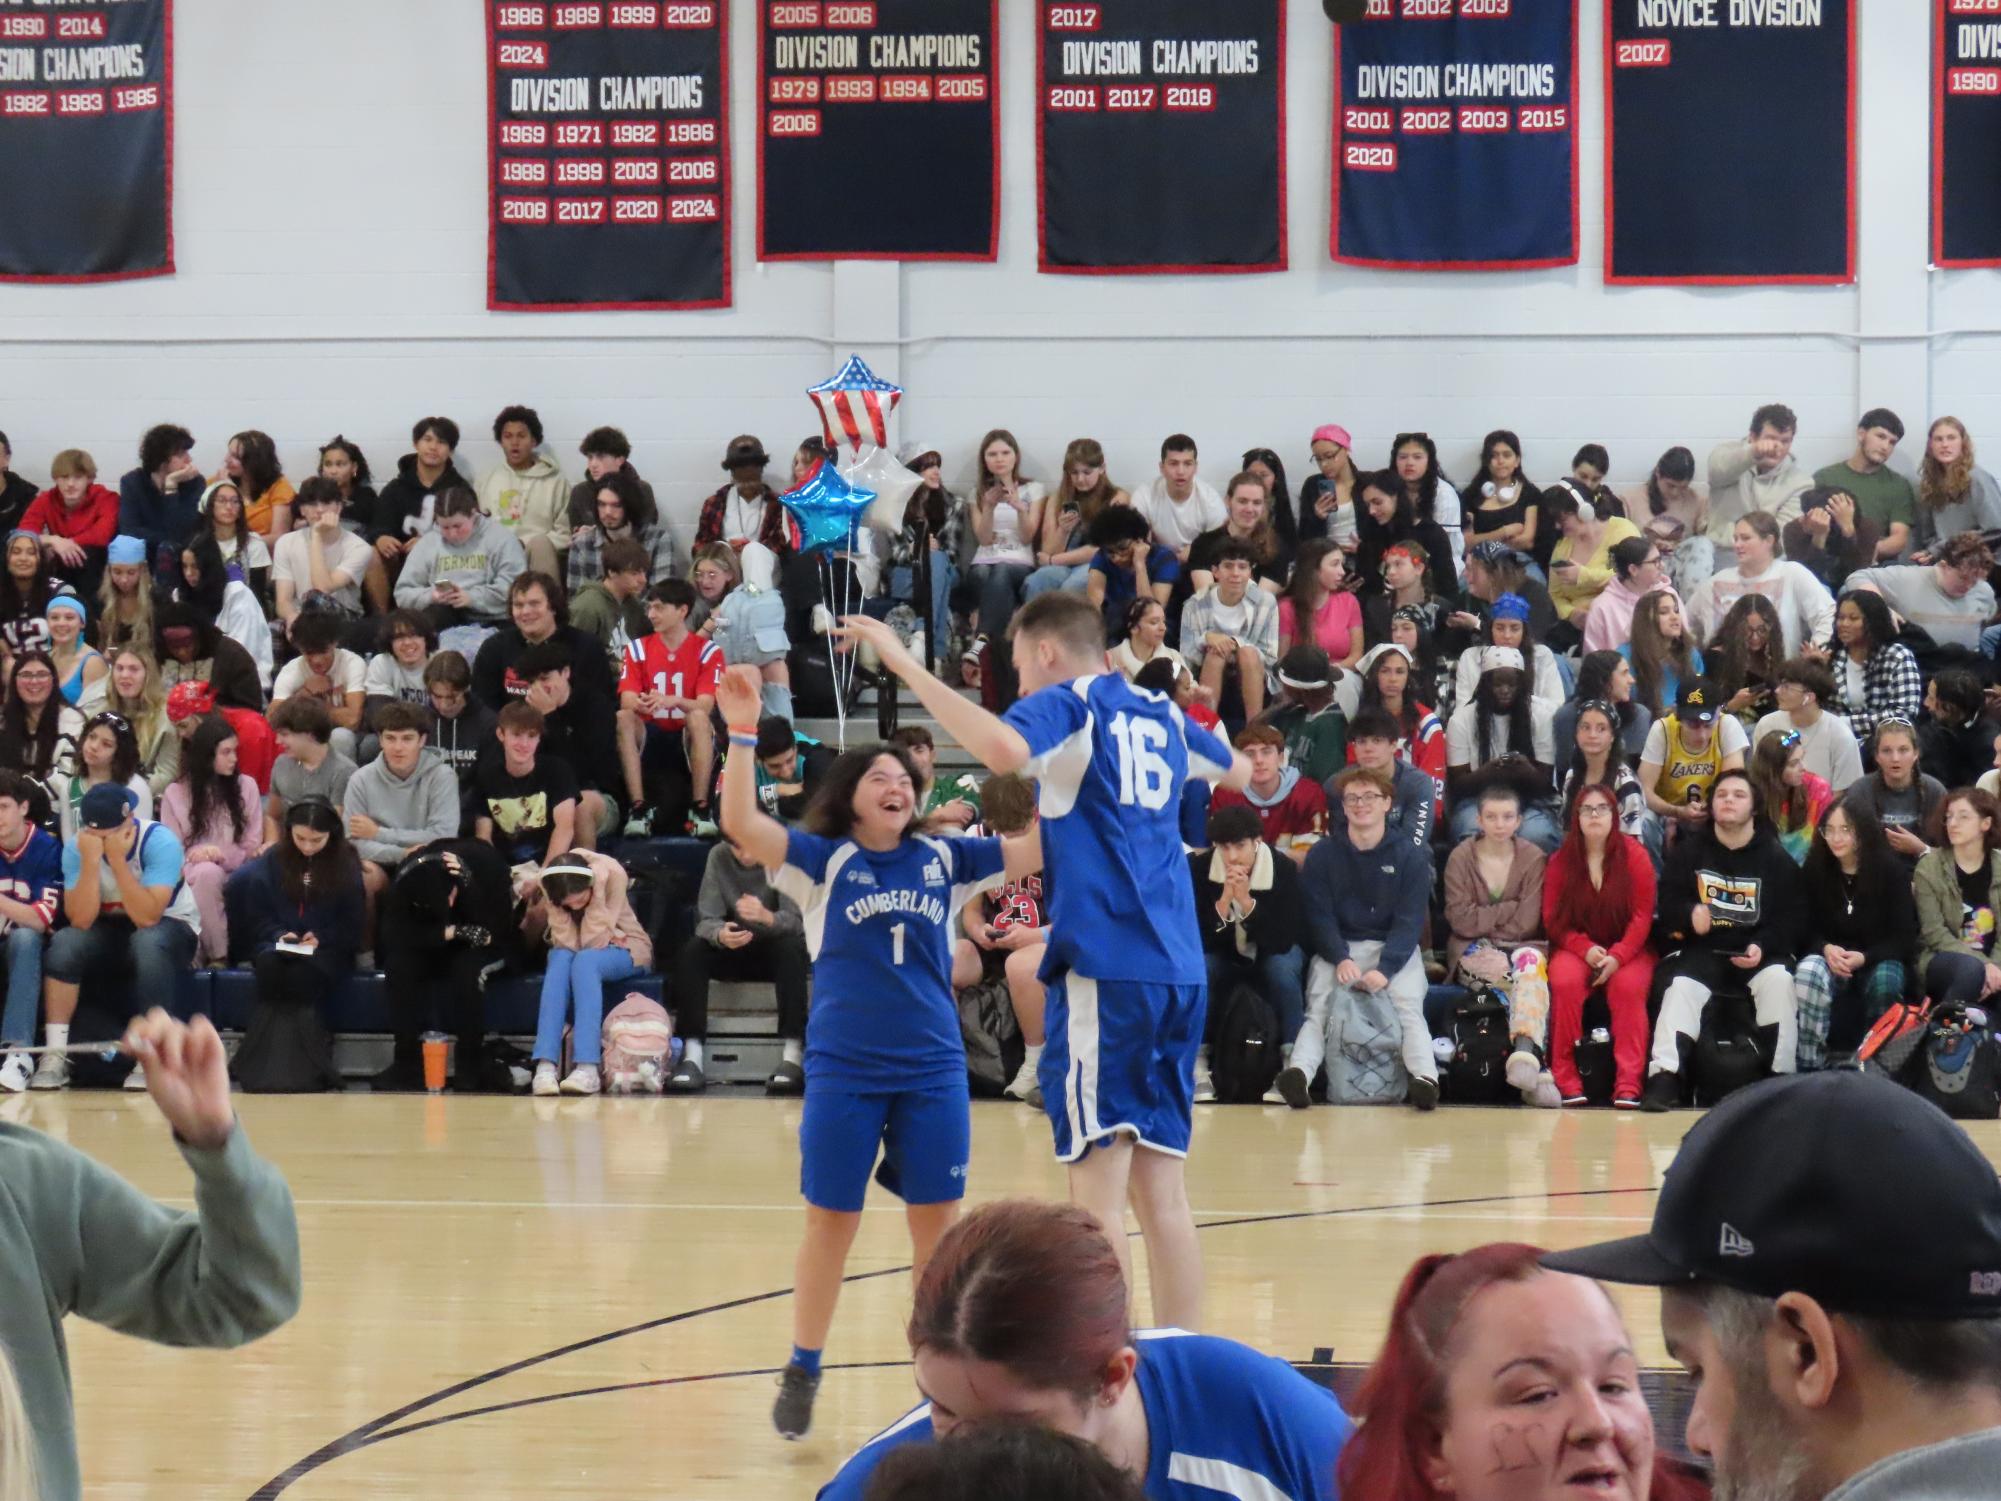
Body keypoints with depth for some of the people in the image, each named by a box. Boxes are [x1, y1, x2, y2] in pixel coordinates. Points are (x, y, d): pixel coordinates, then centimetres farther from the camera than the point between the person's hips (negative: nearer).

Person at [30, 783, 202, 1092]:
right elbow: (81, 921, -23)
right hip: (111, 929, 3)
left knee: (148, 942, -38)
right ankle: (55, 1058, -23)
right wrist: (91, 859, -32)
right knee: (64, 943, -27)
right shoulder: (76, 847, -14)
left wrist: (117, 859, -36)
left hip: (170, 926, -3)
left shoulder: (160, 841, -23)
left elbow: (147, 918, -32)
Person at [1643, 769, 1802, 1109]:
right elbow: (1667, 904, 5)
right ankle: (1664, 1080, -36)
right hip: (1702, 949, 1)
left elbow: (1791, 919, 0)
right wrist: (1689, 915, -19)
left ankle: (1781, 1078, -24)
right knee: (1681, 987, -28)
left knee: (1779, 980, -31)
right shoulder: (1688, 851, 11)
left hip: (1760, 950, -1)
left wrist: (1762, 946, -19)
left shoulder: (1776, 859, 6)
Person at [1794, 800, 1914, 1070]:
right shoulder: (1815, 869, -4)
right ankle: (1809, 1069, -32)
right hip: (1832, 958, 1)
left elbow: (1904, 937, -10)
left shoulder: (1890, 871, -10)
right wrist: (1826, 949, -24)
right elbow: (1808, 930, 1)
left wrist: (1864, 958, -27)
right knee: (1807, 974, -34)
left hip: (1882, 959, -1)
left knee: (1884, 983, -37)